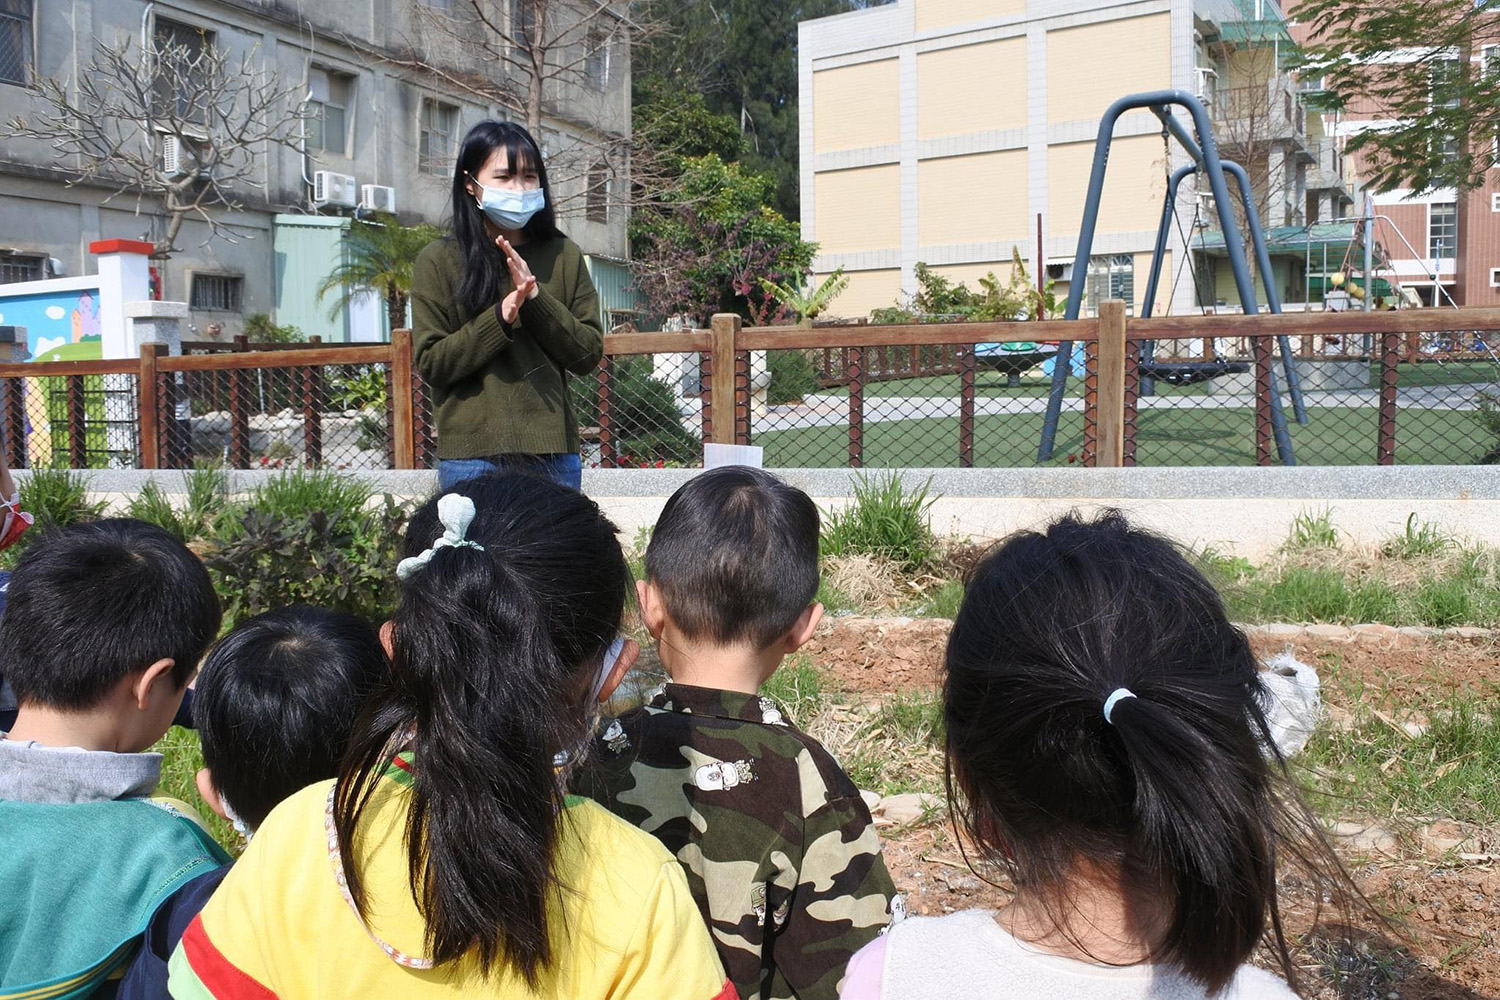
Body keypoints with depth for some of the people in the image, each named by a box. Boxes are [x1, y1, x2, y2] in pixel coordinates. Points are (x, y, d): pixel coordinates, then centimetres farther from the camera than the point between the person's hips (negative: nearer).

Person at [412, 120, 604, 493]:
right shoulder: (438, 261, 0)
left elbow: (589, 354, 0)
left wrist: (536, 298, -13)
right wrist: (500, 317, -17)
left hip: (554, 451, 2)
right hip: (472, 454, -2)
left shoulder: (563, 256, 6)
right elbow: (430, 363, -5)